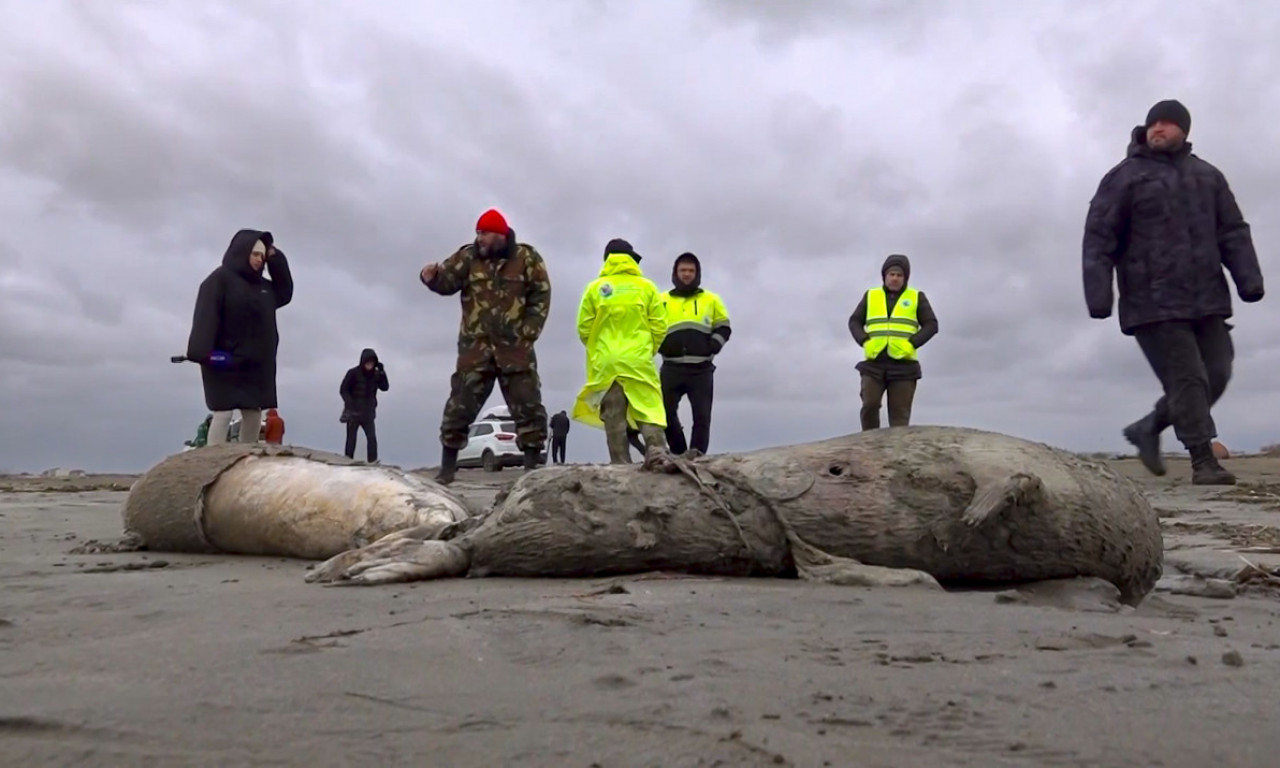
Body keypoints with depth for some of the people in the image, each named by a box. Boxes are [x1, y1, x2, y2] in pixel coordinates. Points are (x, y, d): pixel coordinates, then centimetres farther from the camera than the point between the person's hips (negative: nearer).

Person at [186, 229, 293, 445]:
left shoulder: (263, 286, 17)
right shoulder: (220, 279, -6)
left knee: (253, 414, 7)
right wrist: (204, 351, -29)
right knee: (223, 413, -10)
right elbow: (205, 315, -16)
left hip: (255, 363, 8)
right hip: (225, 361, -8)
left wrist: (276, 259, 11)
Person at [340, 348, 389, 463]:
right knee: (351, 440, 5)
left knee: (372, 438, -9)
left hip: (368, 413, 3)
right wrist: (350, 404, -21)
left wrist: (382, 372, -19)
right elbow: (343, 390, -9)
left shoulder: (375, 374, 0)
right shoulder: (353, 373, -12)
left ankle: (373, 463, -7)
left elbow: (385, 388, -8)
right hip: (353, 412, -3)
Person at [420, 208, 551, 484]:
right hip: (475, 348, 1)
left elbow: (541, 298, 1)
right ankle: (447, 466, 11)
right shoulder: (468, 256, 5)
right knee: (460, 406, 1)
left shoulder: (527, 258, 1)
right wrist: (432, 277, -27)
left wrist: (527, 334, -6)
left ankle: (533, 466, 12)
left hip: (515, 348, -1)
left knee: (528, 407, 2)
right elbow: (447, 281, -4)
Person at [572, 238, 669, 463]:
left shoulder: (595, 288, 4)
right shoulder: (646, 286, 3)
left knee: (613, 417, 4)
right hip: (638, 361, -1)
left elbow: (584, 328, 3)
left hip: (605, 362, 1)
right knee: (649, 410, -1)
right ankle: (657, 453, -17)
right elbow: (659, 327, 3)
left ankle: (621, 464, 3)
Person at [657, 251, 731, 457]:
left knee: (702, 415, -5)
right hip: (671, 368, 0)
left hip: (701, 369, 0)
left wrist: (713, 346, -5)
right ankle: (679, 453, 7)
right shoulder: (662, 301, 14)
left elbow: (723, 328, 15)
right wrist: (661, 346, -4)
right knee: (665, 412, -6)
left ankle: (697, 455, -3)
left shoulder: (711, 300, 14)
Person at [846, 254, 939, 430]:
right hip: (874, 363, 1)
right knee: (870, 405, -13)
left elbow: (931, 325, 4)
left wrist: (911, 344, -12)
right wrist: (865, 342, -7)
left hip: (903, 364, -1)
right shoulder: (871, 296, 13)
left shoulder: (917, 297, 9)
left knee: (900, 414, -3)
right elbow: (854, 322, 12)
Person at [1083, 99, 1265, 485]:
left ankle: (1148, 428, 21)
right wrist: (1098, 293, -15)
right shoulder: (1124, 177, 1)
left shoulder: (1207, 176, 17)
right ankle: (1202, 460, -1)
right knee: (1187, 378, -9)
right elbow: (1099, 238, -5)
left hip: (1206, 299, 6)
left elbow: (1233, 232, 14)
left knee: (1216, 374, 4)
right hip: (1155, 304, -6)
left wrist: (1249, 277, 0)